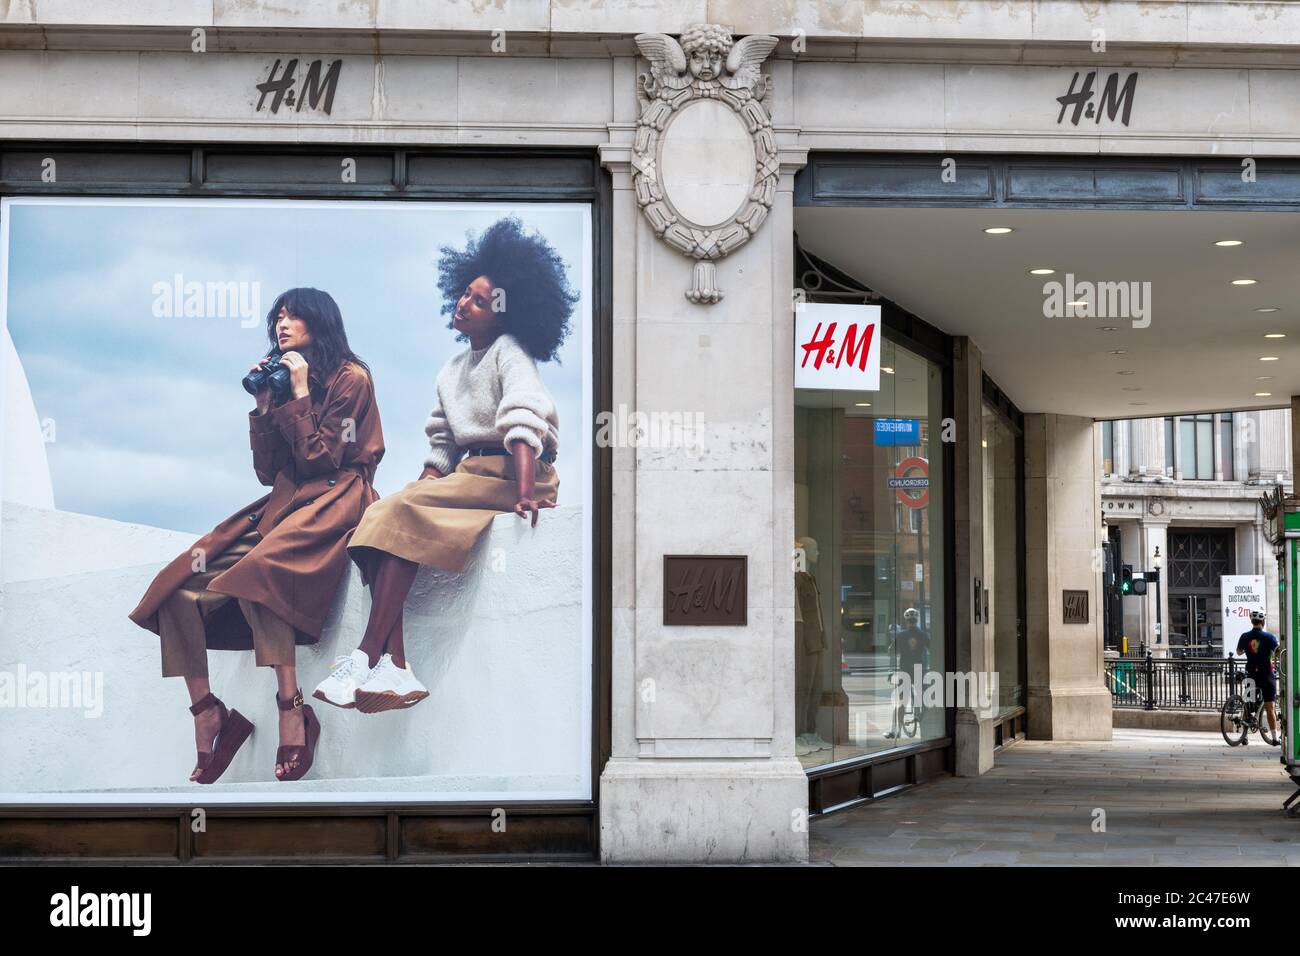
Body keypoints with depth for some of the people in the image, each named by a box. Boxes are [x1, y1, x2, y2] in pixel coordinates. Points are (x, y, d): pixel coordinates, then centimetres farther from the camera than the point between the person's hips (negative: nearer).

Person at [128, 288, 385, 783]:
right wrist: (265, 405, 9)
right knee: (180, 588, -13)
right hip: (283, 505, 7)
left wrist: (300, 395, -5)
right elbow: (268, 473, 16)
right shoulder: (282, 380, 21)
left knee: (256, 571, -38)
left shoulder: (350, 378, 0)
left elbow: (321, 459, -9)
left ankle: (292, 709, -37)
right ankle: (207, 713, -12)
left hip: (333, 500, -7)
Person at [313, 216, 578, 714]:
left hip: (508, 473, -8)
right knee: (379, 518, -14)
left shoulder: (509, 352, -3)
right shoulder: (452, 370, 22)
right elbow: (441, 447, 18)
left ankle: (366, 657, -30)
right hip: (471, 473, 8)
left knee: (402, 512, -25)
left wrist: (525, 493, -33)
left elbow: (522, 424, -20)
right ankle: (393, 667, -28)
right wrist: (422, 486, -1)